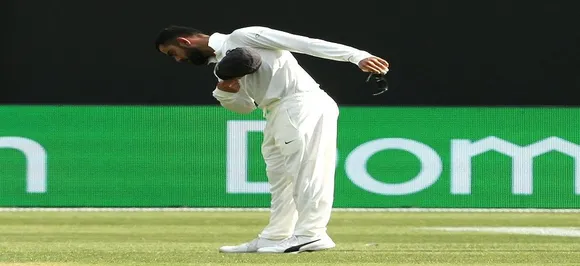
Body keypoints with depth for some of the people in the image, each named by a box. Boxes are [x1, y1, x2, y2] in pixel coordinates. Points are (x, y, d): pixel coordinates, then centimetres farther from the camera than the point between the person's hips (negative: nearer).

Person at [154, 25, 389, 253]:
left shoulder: (242, 38, -5)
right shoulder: (219, 64, 22)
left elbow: (304, 43, -11)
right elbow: (245, 106, 25)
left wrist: (356, 56, -18)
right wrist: (224, 92, 1)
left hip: (304, 106, -10)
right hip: (277, 114, 10)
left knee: (306, 169, -15)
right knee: (279, 176, 14)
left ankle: (311, 235, -20)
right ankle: (275, 237, 21)